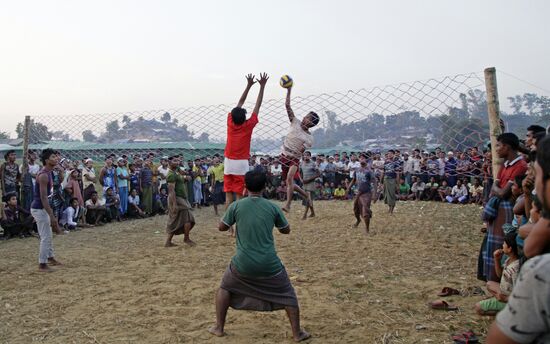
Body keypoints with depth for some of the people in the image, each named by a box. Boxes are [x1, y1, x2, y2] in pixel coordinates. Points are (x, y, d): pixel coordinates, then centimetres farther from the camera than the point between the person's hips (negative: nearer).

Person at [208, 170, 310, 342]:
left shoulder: (236, 206, -4)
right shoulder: (273, 207, -2)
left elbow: (222, 227, 8)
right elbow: (286, 230, 11)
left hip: (243, 263, 0)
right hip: (269, 264, 0)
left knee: (225, 288, 26)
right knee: (287, 295, 18)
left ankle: (219, 328, 26)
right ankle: (297, 333, 18)